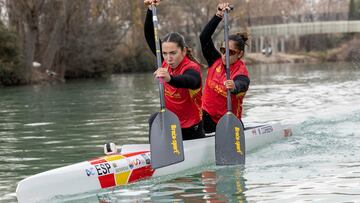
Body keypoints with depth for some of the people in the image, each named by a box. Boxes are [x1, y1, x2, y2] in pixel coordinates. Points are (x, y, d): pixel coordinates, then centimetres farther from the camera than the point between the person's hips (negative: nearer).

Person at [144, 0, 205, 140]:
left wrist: (170, 79, -73)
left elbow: (190, 81, -51)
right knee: (155, 120, -23)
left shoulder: (192, 68, -26)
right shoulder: (167, 62, -7)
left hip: (191, 130, -5)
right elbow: (150, 37, -5)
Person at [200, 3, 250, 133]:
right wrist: (218, 16, -14)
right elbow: (204, 37, -5)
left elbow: (241, 85, -40)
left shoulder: (241, 73, -16)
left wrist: (234, 87, -65)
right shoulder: (216, 61, 1)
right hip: (207, 116, 3)